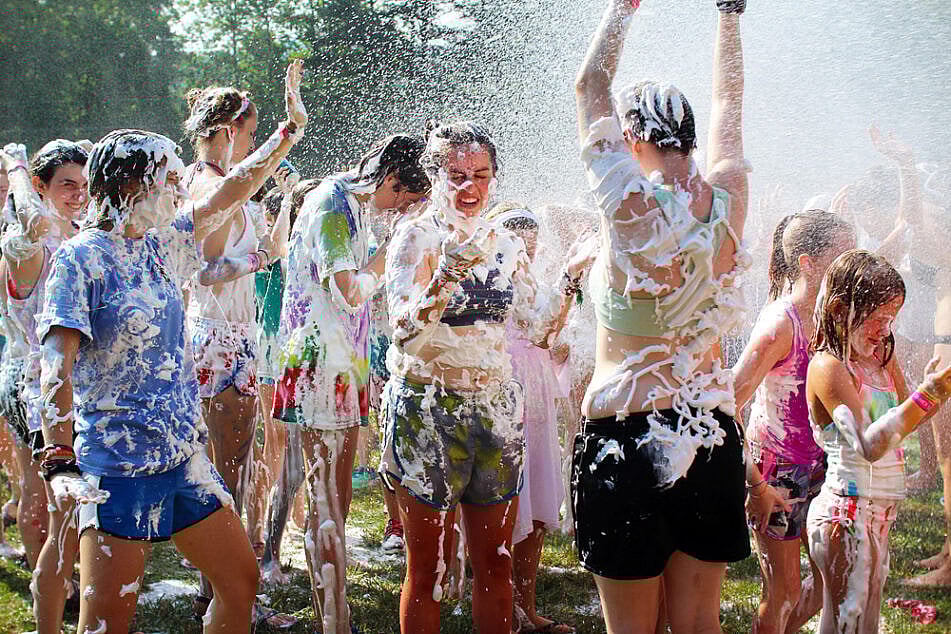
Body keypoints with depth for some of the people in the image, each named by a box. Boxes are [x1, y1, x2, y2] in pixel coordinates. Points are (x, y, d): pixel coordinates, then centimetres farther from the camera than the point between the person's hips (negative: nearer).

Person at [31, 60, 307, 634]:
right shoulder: (81, 257, -11)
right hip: (118, 467, -8)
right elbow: (57, 369, -17)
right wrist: (61, 462, -27)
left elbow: (230, 194, 22)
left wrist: (291, 128, 25)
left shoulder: (160, 246, 10)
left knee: (241, 583, 12)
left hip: (185, 457, 8)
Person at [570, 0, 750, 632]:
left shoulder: (631, 206, -14)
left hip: (626, 426, -5)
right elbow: (729, 101, 16)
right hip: (711, 431, 5)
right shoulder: (726, 202, -2)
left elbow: (590, 85, -1)